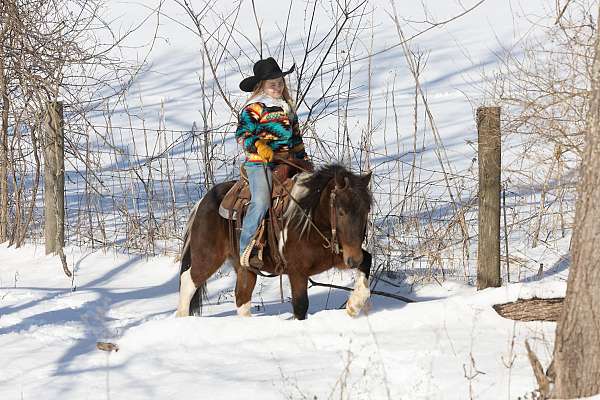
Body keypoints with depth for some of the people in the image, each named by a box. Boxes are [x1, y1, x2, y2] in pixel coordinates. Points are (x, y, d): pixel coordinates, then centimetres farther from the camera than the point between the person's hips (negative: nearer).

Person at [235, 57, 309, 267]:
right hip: (260, 164, -8)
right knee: (261, 201, -24)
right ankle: (245, 246, -20)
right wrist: (259, 146, -27)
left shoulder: (287, 107, 20)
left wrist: (303, 158, 24)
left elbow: (295, 136, 29)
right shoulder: (254, 108, -4)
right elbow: (243, 134, -11)